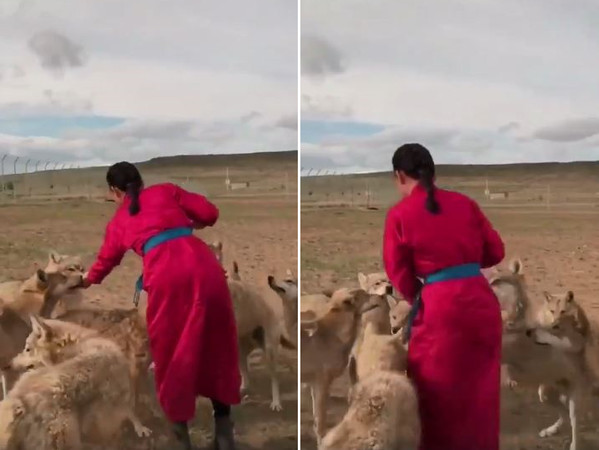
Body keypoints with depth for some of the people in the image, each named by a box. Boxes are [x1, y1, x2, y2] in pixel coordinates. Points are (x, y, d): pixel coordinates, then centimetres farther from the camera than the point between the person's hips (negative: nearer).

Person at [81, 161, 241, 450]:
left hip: (166, 276, -1)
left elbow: (105, 261, 42)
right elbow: (209, 213, 16)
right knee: (216, 345, 15)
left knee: (172, 353, 14)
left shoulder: (118, 222, 25)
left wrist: (87, 281, 63)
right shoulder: (167, 191, 24)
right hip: (203, 268, 2)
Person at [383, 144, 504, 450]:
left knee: (437, 392, 11)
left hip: (440, 308, -4)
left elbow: (398, 272, 3)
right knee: (480, 389, 17)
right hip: (482, 302, 4)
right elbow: (495, 251, 13)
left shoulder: (399, 214, -2)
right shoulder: (465, 203, 8)